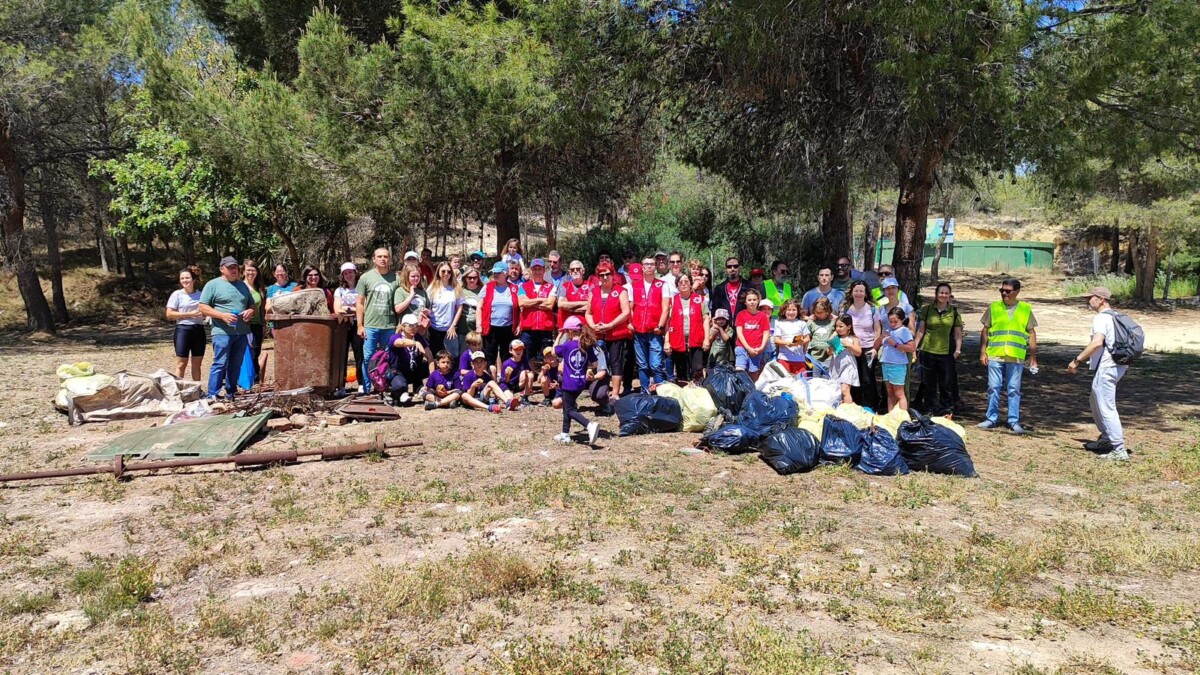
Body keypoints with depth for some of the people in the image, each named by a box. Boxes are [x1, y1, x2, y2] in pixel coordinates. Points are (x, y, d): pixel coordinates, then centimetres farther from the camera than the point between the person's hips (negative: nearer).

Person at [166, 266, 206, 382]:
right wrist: (190, 314, -14)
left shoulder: (200, 294, 8)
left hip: (199, 330, 4)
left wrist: (204, 313, -5)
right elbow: (169, 314, -7)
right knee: (181, 364, -3)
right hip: (183, 329, -4)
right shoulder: (177, 294, -2)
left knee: (197, 364, 10)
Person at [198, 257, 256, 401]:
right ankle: (212, 396, -4)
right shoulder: (213, 285, 0)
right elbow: (203, 307, -5)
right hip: (223, 332, -6)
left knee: (236, 365, 10)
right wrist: (222, 315, -16)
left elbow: (252, 304, 24)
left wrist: (250, 311, 0)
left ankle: (231, 394, 19)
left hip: (242, 332, 6)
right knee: (220, 364, -8)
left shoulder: (242, 285, 18)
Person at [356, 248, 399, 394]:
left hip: (390, 325, 1)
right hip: (370, 325, -1)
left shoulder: (396, 278, 4)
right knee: (368, 358, 1)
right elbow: (359, 302, 5)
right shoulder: (366, 277, 3)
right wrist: (360, 325, 0)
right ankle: (366, 390, 11)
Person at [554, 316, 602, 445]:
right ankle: (565, 434, 27)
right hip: (581, 383, 7)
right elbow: (594, 364, 3)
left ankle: (590, 425, -25)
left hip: (570, 384, -6)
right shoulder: (587, 346, 0)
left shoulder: (566, 346, -12)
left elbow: (554, 352, 8)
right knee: (567, 406, 22)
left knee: (570, 410, -1)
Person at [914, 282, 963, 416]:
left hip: (946, 353, 0)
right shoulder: (927, 310, 4)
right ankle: (929, 410, 18)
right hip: (928, 351, 0)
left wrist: (958, 350, -3)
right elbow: (920, 331, 7)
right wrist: (915, 348, 3)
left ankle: (946, 410, 17)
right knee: (928, 383, 8)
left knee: (947, 384, 4)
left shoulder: (954, 312, 5)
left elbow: (958, 334, 8)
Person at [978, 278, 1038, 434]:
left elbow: (1031, 333, 9)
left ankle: (1014, 421, 10)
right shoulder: (993, 307, 6)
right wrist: (983, 352, 2)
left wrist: (1033, 357, 5)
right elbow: (985, 331, 8)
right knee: (993, 388, 3)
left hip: (1016, 357, 0)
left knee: (1014, 390, 4)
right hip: (994, 355, 0)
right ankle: (992, 419, 12)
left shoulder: (1025, 309, 7)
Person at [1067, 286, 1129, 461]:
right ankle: (1106, 438, 35)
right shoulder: (1114, 317, 16)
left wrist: (1077, 360, -26)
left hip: (1106, 367, -10)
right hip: (1116, 365, 10)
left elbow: (1097, 342, -29)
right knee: (1097, 403, 24)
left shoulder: (1101, 318, -15)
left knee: (1106, 408, -8)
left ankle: (1119, 450, -8)